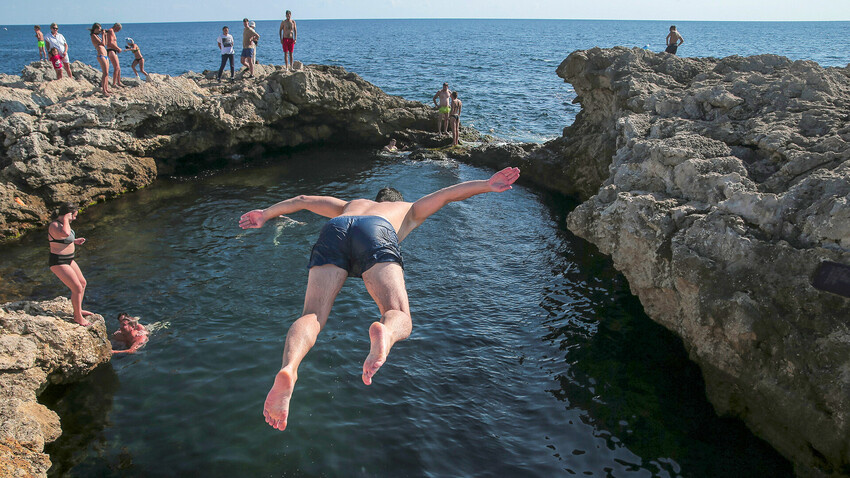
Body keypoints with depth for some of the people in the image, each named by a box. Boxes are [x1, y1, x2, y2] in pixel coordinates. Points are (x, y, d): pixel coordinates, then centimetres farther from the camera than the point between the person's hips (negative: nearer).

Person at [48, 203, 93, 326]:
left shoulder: (62, 223, 7)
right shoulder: (54, 225, -23)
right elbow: (65, 233, -45)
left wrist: (75, 241, 10)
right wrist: (66, 219, -30)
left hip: (68, 260, 11)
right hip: (58, 262, -11)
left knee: (82, 283, 19)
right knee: (77, 288, -8)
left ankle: (78, 309, 36)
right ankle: (78, 317, 9)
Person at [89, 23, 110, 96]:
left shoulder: (97, 35, 19)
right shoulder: (93, 36, -7)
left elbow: (105, 43, 28)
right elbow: (102, 44, -15)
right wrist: (102, 35, -7)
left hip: (105, 56, 10)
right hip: (101, 56, -10)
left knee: (106, 73, 10)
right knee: (105, 73, -15)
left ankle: (106, 88, 16)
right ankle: (104, 91, -16)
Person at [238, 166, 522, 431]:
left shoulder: (351, 204, 49)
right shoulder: (408, 210, 43)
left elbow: (302, 201, 50)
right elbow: (447, 194, 30)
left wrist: (266, 215, 60)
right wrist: (488, 185, 27)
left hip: (335, 228, 3)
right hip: (376, 233, -2)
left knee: (312, 316, -11)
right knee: (400, 320, -14)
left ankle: (289, 368, -43)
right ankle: (383, 333, -52)